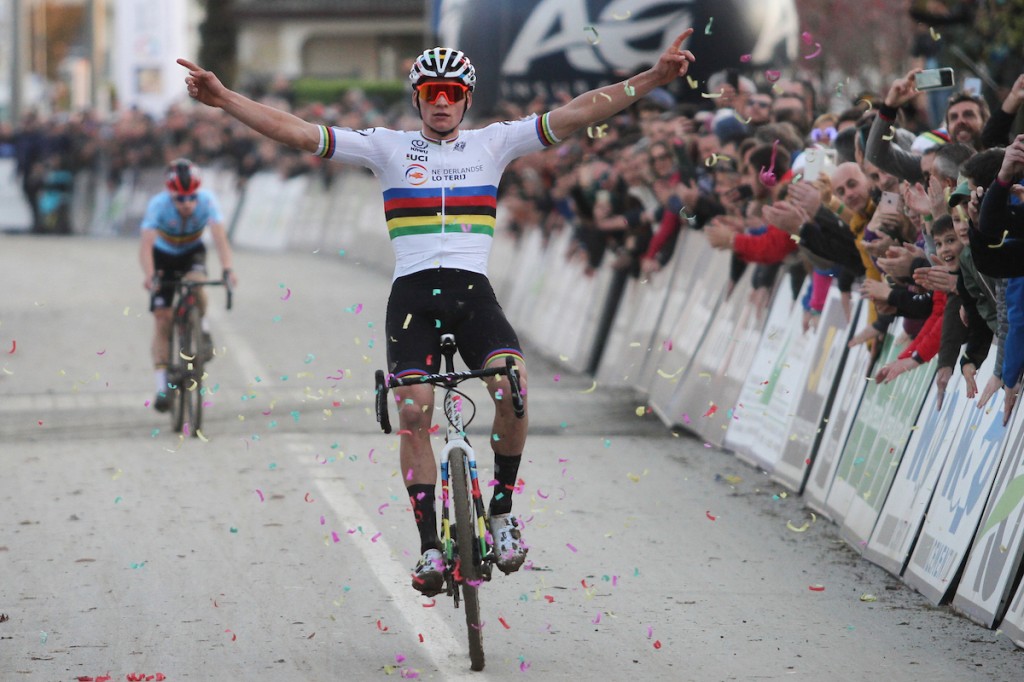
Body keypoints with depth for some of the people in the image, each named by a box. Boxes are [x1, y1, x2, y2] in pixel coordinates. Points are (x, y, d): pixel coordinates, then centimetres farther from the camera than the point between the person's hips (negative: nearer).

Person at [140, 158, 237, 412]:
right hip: (164, 256, 0)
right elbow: (146, 245, -40)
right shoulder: (158, 205, -32)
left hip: (192, 253, 1)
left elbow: (220, 237, -38)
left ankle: (203, 332, -7)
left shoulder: (207, 201, -29)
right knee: (162, 319, -9)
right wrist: (149, 275, -58)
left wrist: (227, 270, -53)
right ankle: (162, 387, -5)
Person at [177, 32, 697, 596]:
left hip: (473, 294, 0)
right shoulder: (388, 147, 9)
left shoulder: (493, 143, 11)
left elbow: (575, 114, 2)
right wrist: (223, 98, -8)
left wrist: (651, 79, -8)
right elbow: (297, 132, 2)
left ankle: (501, 511, -5)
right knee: (414, 411, -16)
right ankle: (430, 545, -7)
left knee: (513, 386, -25)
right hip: (412, 295, 0)